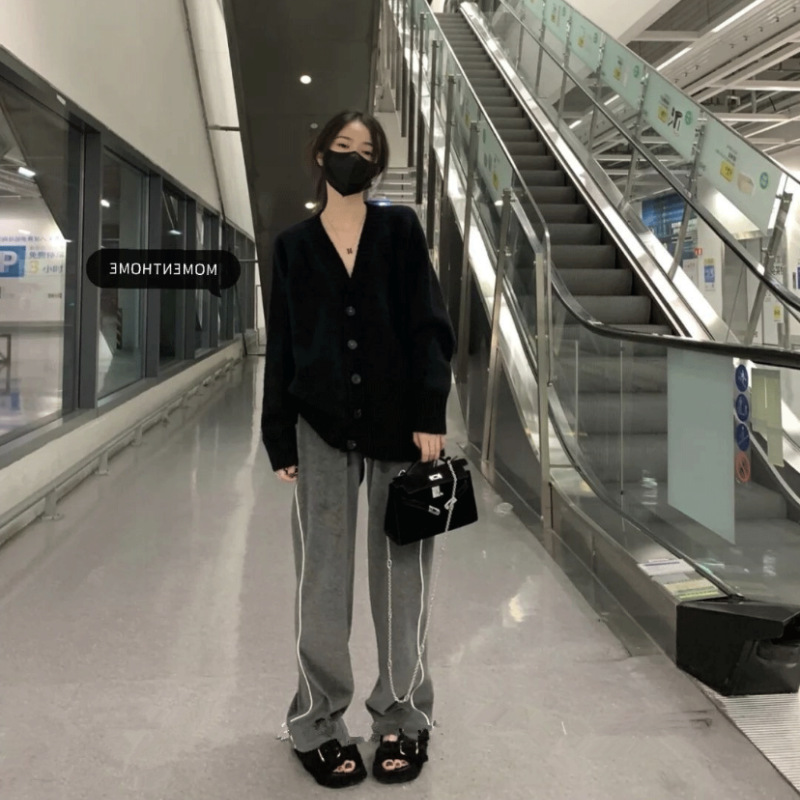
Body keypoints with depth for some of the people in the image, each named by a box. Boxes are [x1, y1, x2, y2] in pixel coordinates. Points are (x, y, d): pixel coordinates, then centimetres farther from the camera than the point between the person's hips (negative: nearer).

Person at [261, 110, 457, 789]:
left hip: (399, 422, -1)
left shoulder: (400, 229, 7)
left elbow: (429, 325, -1)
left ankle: (404, 720, 21)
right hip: (322, 426, 1)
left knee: (401, 573, 6)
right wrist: (280, 439, 3)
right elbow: (282, 346, 8)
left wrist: (431, 415, -11)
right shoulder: (294, 245, 10)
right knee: (322, 575, 3)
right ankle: (319, 722, 18)